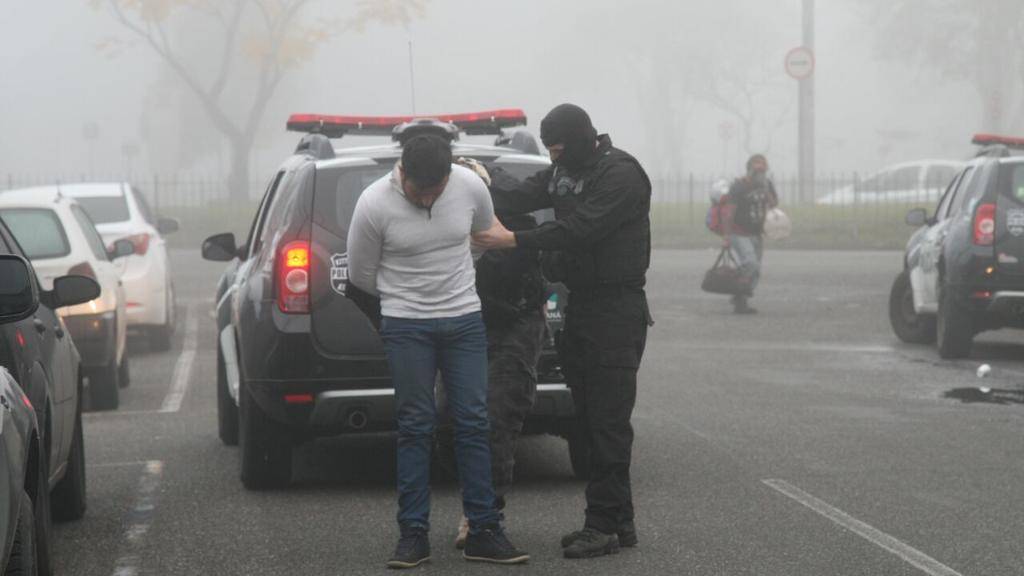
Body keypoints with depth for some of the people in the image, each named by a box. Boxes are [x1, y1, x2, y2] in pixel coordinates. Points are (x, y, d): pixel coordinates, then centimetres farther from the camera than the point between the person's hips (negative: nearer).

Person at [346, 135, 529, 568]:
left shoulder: (470, 187, -8)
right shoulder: (375, 204, -15)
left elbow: (488, 236, 14)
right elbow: (360, 274, -1)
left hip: (465, 320, 3)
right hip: (406, 326, -2)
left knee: (474, 423, 2)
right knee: (415, 428, -1)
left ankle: (483, 532, 6)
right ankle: (414, 535, 5)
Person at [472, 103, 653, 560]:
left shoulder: (621, 175, -14)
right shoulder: (565, 171, 14)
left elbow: (581, 227, -24)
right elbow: (521, 195, 1)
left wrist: (515, 240, -24)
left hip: (616, 310, -9)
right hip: (581, 305, 9)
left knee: (608, 422, -8)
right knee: (589, 418, 10)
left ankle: (604, 525, -7)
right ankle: (619, 522, 16)